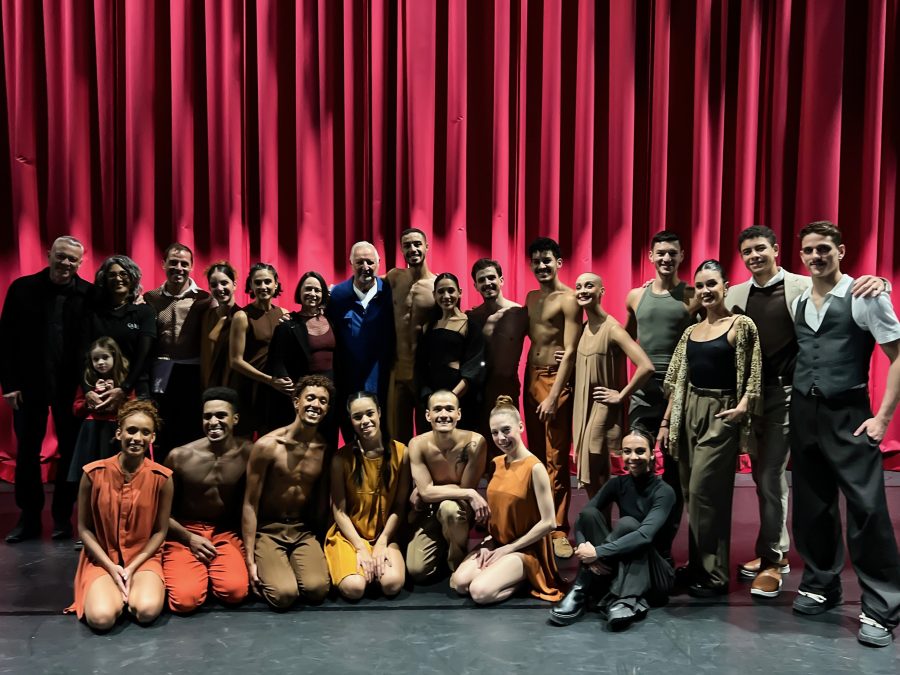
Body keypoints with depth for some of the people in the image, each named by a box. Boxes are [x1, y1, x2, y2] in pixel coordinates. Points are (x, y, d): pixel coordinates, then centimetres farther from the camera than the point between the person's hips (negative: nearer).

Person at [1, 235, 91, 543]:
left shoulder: (89, 294, -4)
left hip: (72, 386, -1)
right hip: (28, 384, 1)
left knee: (70, 451, 8)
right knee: (27, 451, 9)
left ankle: (63, 517, 22)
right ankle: (29, 518, 23)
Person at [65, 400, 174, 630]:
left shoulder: (162, 477, -10)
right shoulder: (94, 473, -11)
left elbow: (160, 531, -2)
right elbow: (84, 528, -3)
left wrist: (132, 567, -12)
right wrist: (112, 567, -12)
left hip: (143, 558, 0)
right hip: (102, 559, 0)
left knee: (147, 611, -27)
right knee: (101, 618, -26)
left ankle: (137, 588, 8)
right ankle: (112, 590, 9)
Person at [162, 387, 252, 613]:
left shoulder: (247, 452, -8)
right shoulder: (180, 456, -10)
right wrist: (190, 538, -11)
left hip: (226, 533, 1)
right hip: (185, 532, -1)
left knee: (235, 591, -24)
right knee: (185, 600, -24)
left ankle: (212, 569, 10)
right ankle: (200, 572, 11)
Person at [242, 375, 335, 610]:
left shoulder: (325, 450, -1)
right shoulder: (267, 446, -13)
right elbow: (250, 504, -9)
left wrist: (319, 546, 5)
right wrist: (250, 559, -11)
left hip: (303, 531, 3)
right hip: (267, 530, -3)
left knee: (317, 590, -21)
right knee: (285, 594, -24)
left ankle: (288, 567, 10)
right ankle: (266, 572, 9)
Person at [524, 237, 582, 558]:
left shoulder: (568, 299, -9)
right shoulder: (531, 297, 15)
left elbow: (570, 351, -14)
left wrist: (553, 396, -18)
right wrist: (530, 383, 5)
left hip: (556, 380, -7)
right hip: (531, 377, 7)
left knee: (556, 458, -5)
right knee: (536, 454, 13)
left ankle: (558, 531, 3)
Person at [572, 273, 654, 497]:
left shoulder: (612, 328, -16)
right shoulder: (583, 327, 7)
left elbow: (646, 367, -26)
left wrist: (621, 396, -17)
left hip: (602, 409, -7)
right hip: (582, 407, 8)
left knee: (595, 479, -1)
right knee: (589, 479, 13)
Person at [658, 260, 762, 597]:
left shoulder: (741, 325, -5)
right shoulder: (691, 332, 12)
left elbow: (754, 375, -9)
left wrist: (744, 406, -25)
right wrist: (666, 422, 11)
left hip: (721, 414, -6)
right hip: (689, 413, 6)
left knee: (704, 492, -7)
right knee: (690, 492, 9)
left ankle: (713, 574, 6)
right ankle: (697, 565, 22)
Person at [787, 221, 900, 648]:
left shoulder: (865, 296, -6)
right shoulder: (797, 303, 10)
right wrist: (796, 402, 6)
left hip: (848, 415, -5)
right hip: (803, 413, 6)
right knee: (811, 506, 12)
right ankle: (821, 585, 29)